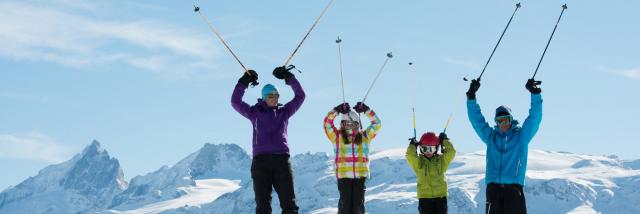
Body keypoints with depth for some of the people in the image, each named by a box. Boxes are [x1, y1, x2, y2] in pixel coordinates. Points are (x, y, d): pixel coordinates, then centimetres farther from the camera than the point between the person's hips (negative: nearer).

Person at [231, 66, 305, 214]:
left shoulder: (284, 112, 19)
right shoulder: (254, 112, 15)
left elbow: (300, 96, 16)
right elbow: (235, 102, 8)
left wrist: (289, 78, 8)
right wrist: (244, 82, 1)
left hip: (281, 159, 1)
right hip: (261, 159, -1)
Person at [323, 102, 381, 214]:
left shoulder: (364, 137, 15)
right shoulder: (337, 137, 9)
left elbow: (376, 123, 12)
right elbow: (327, 122, 0)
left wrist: (366, 110, 4)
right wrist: (338, 110, -8)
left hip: (360, 174, 2)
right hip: (343, 175, -2)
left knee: (358, 204, 1)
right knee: (345, 203, -5)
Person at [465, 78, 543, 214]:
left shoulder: (521, 135, 8)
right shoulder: (491, 136, 15)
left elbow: (535, 117, 1)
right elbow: (476, 119, 12)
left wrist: (535, 94, -10)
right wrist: (471, 97, 2)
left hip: (514, 186, -2)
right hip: (493, 186, 2)